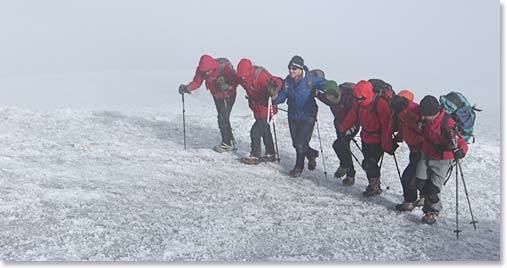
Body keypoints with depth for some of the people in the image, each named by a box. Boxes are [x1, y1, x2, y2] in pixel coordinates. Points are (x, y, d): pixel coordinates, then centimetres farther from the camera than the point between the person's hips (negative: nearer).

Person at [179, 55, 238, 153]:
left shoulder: (225, 67, -31)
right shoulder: (201, 69, -17)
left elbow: (235, 80, -24)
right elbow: (197, 82, -12)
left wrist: (227, 86, -42)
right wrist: (187, 88, -30)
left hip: (228, 95, -6)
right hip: (217, 96, 6)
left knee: (223, 118, -11)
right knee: (222, 117, 14)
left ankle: (226, 143, 2)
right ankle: (230, 141, 29)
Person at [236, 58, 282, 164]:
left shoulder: (261, 76, -28)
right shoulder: (242, 78, -5)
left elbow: (278, 82, -36)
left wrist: (274, 84, -56)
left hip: (266, 108, -8)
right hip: (257, 108, 8)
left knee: (256, 131, -8)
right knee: (265, 131, 18)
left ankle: (255, 156, 4)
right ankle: (270, 155, 32)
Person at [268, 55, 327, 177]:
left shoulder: (311, 79, -17)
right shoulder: (287, 81, -5)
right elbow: (281, 97, 0)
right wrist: (274, 94, -20)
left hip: (307, 117, -5)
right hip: (293, 117, 5)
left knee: (300, 144, -7)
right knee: (296, 143, 16)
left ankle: (299, 167, 18)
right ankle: (311, 154, 46)